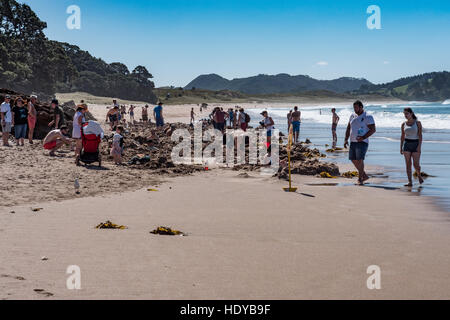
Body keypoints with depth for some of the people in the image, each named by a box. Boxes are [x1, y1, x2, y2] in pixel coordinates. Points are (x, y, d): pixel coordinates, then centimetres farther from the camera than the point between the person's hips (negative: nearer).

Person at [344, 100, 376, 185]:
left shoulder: (368, 117, -7)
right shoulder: (353, 116, 13)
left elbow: (373, 129, -11)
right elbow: (348, 128, 18)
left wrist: (363, 137, -20)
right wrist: (346, 139, 7)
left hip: (362, 142, -7)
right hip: (353, 142, 7)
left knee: (359, 159, -15)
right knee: (353, 160, 8)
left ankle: (360, 179, -8)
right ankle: (365, 175, 22)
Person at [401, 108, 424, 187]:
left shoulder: (418, 123, -3)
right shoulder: (404, 124, 6)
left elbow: (420, 135, -7)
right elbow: (402, 136, 12)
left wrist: (419, 146, -17)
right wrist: (401, 147, 7)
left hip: (415, 145, -3)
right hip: (407, 145, 3)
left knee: (416, 164, -7)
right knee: (408, 164, -3)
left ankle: (419, 175, 25)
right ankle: (410, 182, -1)